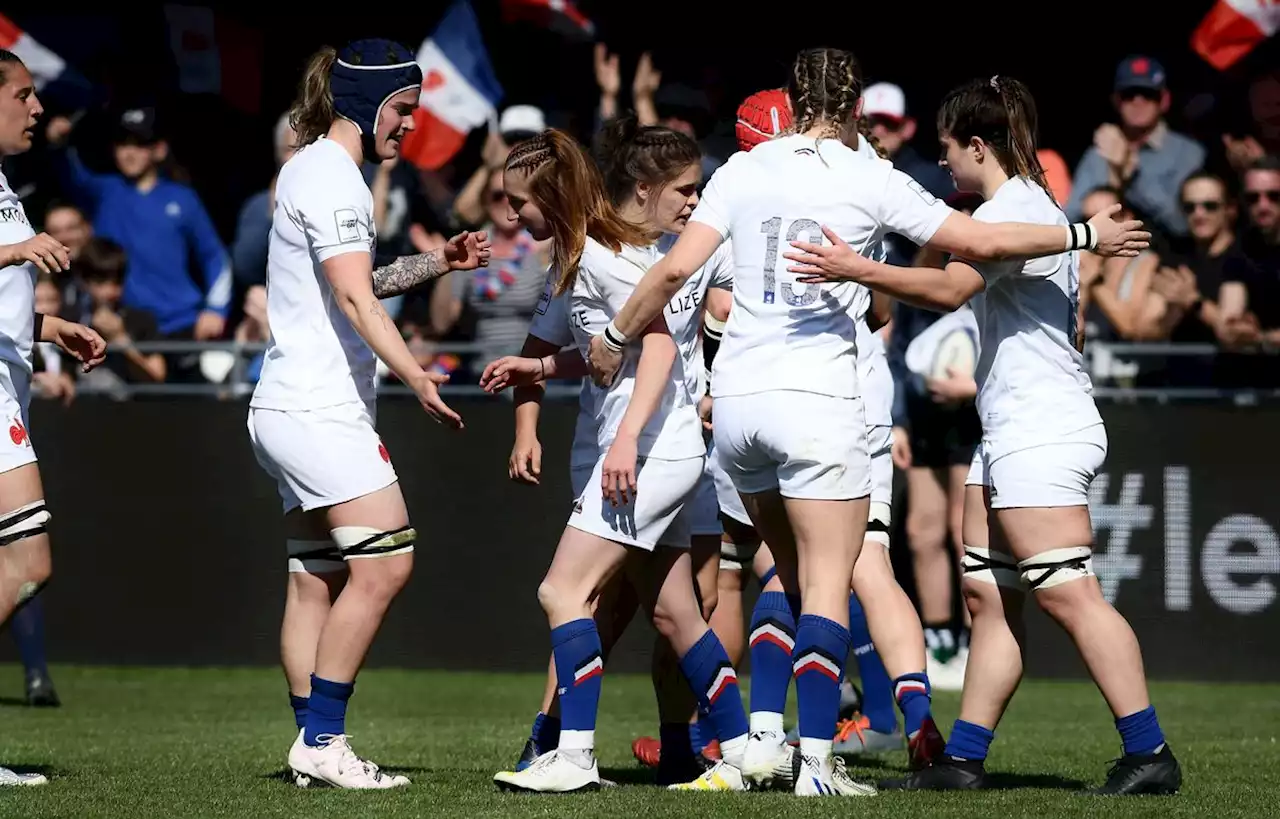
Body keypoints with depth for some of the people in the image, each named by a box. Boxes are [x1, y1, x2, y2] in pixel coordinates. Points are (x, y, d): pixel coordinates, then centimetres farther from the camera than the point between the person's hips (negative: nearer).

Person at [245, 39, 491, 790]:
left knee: (318, 581, 6)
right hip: (320, 410, -10)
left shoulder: (318, 170, 18)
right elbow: (354, 298, -22)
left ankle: (315, 744, 4)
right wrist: (415, 375, -30)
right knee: (383, 562, -13)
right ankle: (322, 741, -13)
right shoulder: (331, 177, -13)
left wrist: (437, 264, 20)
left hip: (297, 410, 10)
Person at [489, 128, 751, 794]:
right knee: (672, 614, 12)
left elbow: (659, 342, -21)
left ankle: (574, 757, -17)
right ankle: (740, 756, 15)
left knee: (563, 590, -13)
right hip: (661, 453, 11)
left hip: (651, 448, -11)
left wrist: (628, 436, -29)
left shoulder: (601, 255, -13)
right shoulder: (581, 254, 16)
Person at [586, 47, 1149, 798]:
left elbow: (677, 267, -1)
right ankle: (818, 763, -11)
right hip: (817, 398, -5)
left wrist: (618, 335, 14)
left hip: (737, 398, 5)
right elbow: (981, 242, -4)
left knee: (795, 577, 16)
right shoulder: (871, 180, -3)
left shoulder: (743, 171, 7)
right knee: (827, 586, -3)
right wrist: (1087, 236, 7)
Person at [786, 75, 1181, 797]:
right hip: (1012, 435, 11)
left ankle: (1149, 754, -13)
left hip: (1040, 432, -11)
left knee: (1068, 592, -13)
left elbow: (949, 288, -28)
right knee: (989, 595, 8)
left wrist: (858, 270, -36)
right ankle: (963, 760, 8)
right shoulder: (1040, 208, 20)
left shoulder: (1011, 208, -12)